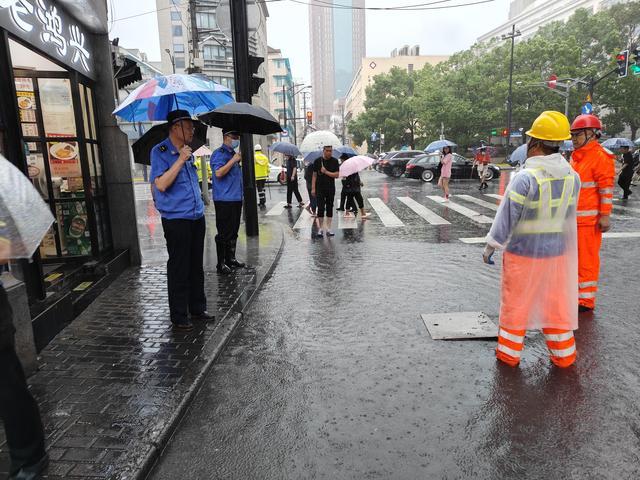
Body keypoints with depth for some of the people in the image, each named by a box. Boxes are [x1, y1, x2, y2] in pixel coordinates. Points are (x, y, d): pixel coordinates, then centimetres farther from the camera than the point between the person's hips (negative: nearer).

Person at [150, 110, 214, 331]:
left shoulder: (187, 152, 15)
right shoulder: (160, 152, -8)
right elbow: (161, 184, -21)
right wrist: (180, 160, -20)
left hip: (197, 218, 8)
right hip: (176, 220, -7)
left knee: (196, 267, 14)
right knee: (179, 270, 0)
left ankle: (197, 309, 26)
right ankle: (179, 317, 12)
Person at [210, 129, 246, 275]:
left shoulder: (233, 153, 20)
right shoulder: (219, 154, -9)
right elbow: (219, 172, -24)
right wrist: (233, 160, -20)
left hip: (236, 199, 9)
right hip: (224, 200, -9)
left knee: (233, 232, 15)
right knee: (224, 233, -6)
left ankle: (230, 259, 26)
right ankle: (221, 264, 1)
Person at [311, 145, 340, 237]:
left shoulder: (335, 161, 1)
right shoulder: (317, 161, 0)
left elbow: (337, 175, -4)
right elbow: (314, 175, 1)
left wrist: (326, 172, -15)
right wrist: (313, 188, -4)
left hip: (331, 188, 1)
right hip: (320, 188, -1)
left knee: (329, 207, 6)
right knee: (320, 208, -3)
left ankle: (328, 228, 13)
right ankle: (320, 229, 5)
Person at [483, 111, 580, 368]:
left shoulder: (525, 178, -21)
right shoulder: (572, 176, -2)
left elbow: (507, 217, -18)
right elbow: (568, 216, 6)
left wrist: (490, 247, -7)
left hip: (523, 253, -5)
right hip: (558, 251, 5)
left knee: (515, 304, 10)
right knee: (556, 304, 17)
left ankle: (509, 352, 23)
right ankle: (563, 354, 29)